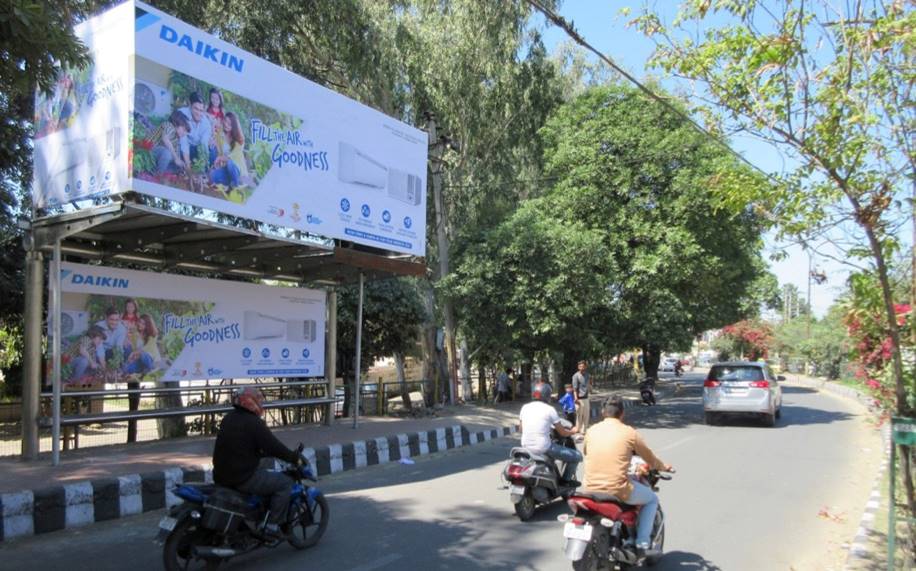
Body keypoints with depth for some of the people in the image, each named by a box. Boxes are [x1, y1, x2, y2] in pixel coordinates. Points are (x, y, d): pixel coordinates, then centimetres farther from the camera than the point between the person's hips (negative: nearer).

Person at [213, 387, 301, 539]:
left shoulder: (228, 418, 11)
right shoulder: (254, 423, -15)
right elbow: (274, 447, -17)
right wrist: (295, 457, -3)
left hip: (221, 475, 9)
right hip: (243, 479, -9)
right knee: (285, 482, -2)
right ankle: (272, 525, -3)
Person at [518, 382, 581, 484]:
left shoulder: (525, 408, 5)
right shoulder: (549, 409, -9)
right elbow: (562, 432, -2)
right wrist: (572, 431, 19)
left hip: (526, 448, 7)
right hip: (543, 448, -7)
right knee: (577, 456, 8)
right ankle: (566, 479, 18)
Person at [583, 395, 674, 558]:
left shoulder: (592, 430, 6)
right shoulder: (629, 432, -3)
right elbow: (650, 459, 8)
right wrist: (663, 467, 30)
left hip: (591, 489, 4)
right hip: (618, 491, -4)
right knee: (652, 499, 21)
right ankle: (642, 543, 13)